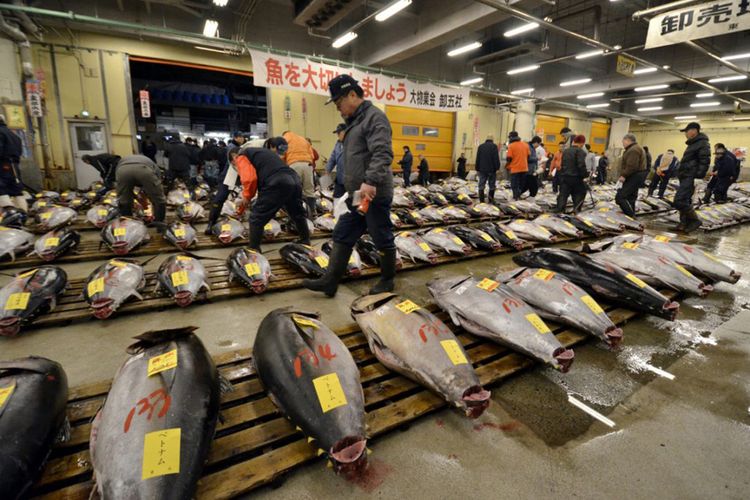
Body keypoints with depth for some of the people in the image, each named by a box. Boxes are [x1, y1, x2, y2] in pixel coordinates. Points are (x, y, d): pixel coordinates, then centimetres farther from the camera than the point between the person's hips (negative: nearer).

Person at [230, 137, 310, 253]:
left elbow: (249, 178, -7)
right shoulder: (262, 152, 37)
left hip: (278, 184, -8)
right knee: (298, 214, 27)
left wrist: (246, 196, 8)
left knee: (257, 218, 5)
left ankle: (253, 250, 13)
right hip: (295, 180, 9)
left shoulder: (241, 157, 11)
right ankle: (305, 241, 43)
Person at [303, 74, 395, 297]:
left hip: (374, 194, -10)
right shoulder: (355, 120, 20)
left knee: (382, 239, 4)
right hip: (356, 195, 10)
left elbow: (382, 153, -26)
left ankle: (387, 280, 21)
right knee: (342, 236, 9)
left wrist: (371, 182, -36)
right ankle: (330, 281, 15)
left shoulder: (374, 117, -10)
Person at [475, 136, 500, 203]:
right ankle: (491, 200, 7)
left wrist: (477, 169, 13)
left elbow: (477, 159, 10)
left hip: (482, 170, 3)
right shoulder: (494, 146, -4)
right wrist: (497, 168, -5)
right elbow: (496, 158, -9)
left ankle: (481, 201, -2)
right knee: (492, 186, 7)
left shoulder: (480, 146, 9)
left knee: (481, 186, 3)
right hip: (492, 170, -2)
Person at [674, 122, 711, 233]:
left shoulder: (703, 144, -10)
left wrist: (698, 177, -22)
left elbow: (704, 162, -17)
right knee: (685, 201, 12)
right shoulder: (693, 144, 20)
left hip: (690, 178, -10)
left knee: (679, 201, -17)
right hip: (685, 177, 10)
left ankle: (694, 220, -3)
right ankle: (685, 223, 18)